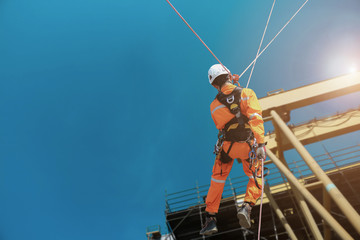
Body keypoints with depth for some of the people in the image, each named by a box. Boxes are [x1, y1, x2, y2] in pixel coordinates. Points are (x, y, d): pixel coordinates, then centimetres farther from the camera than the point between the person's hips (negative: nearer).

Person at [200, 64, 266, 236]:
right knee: (256, 178, 21)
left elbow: (221, 127, 9)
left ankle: (211, 218, 17)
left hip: (226, 146, 1)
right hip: (248, 147, -1)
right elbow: (256, 118, -19)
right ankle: (247, 206, -2)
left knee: (217, 180, 17)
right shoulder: (247, 93, -7)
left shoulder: (214, 106, -1)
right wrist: (260, 144, -24)